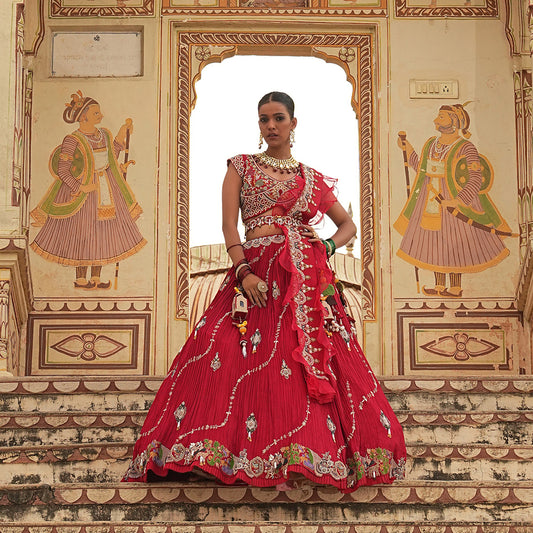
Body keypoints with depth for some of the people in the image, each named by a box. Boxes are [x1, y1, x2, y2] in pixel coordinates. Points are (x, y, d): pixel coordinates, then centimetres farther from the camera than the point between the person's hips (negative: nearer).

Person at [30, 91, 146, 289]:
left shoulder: (104, 135, 6)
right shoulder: (72, 140, -15)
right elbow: (62, 171, -15)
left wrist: (120, 139, 12)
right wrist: (80, 188, -21)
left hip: (106, 188, 7)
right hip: (82, 188, -7)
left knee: (103, 232, 9)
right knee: (83, 233, 0)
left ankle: (95, 277, 18)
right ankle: (81, 278, 13)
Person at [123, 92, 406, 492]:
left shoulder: (312, 179, 19)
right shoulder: (241, 167, 14)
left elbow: (348, 225, 24)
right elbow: (229, 226, 3)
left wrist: (327, 247, 2)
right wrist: (244, 272, -12)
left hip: (307, 279, 2)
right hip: (257, 273, -2)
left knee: (310, 363, -8)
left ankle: (304, 457, -5)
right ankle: (254, 457, -13)